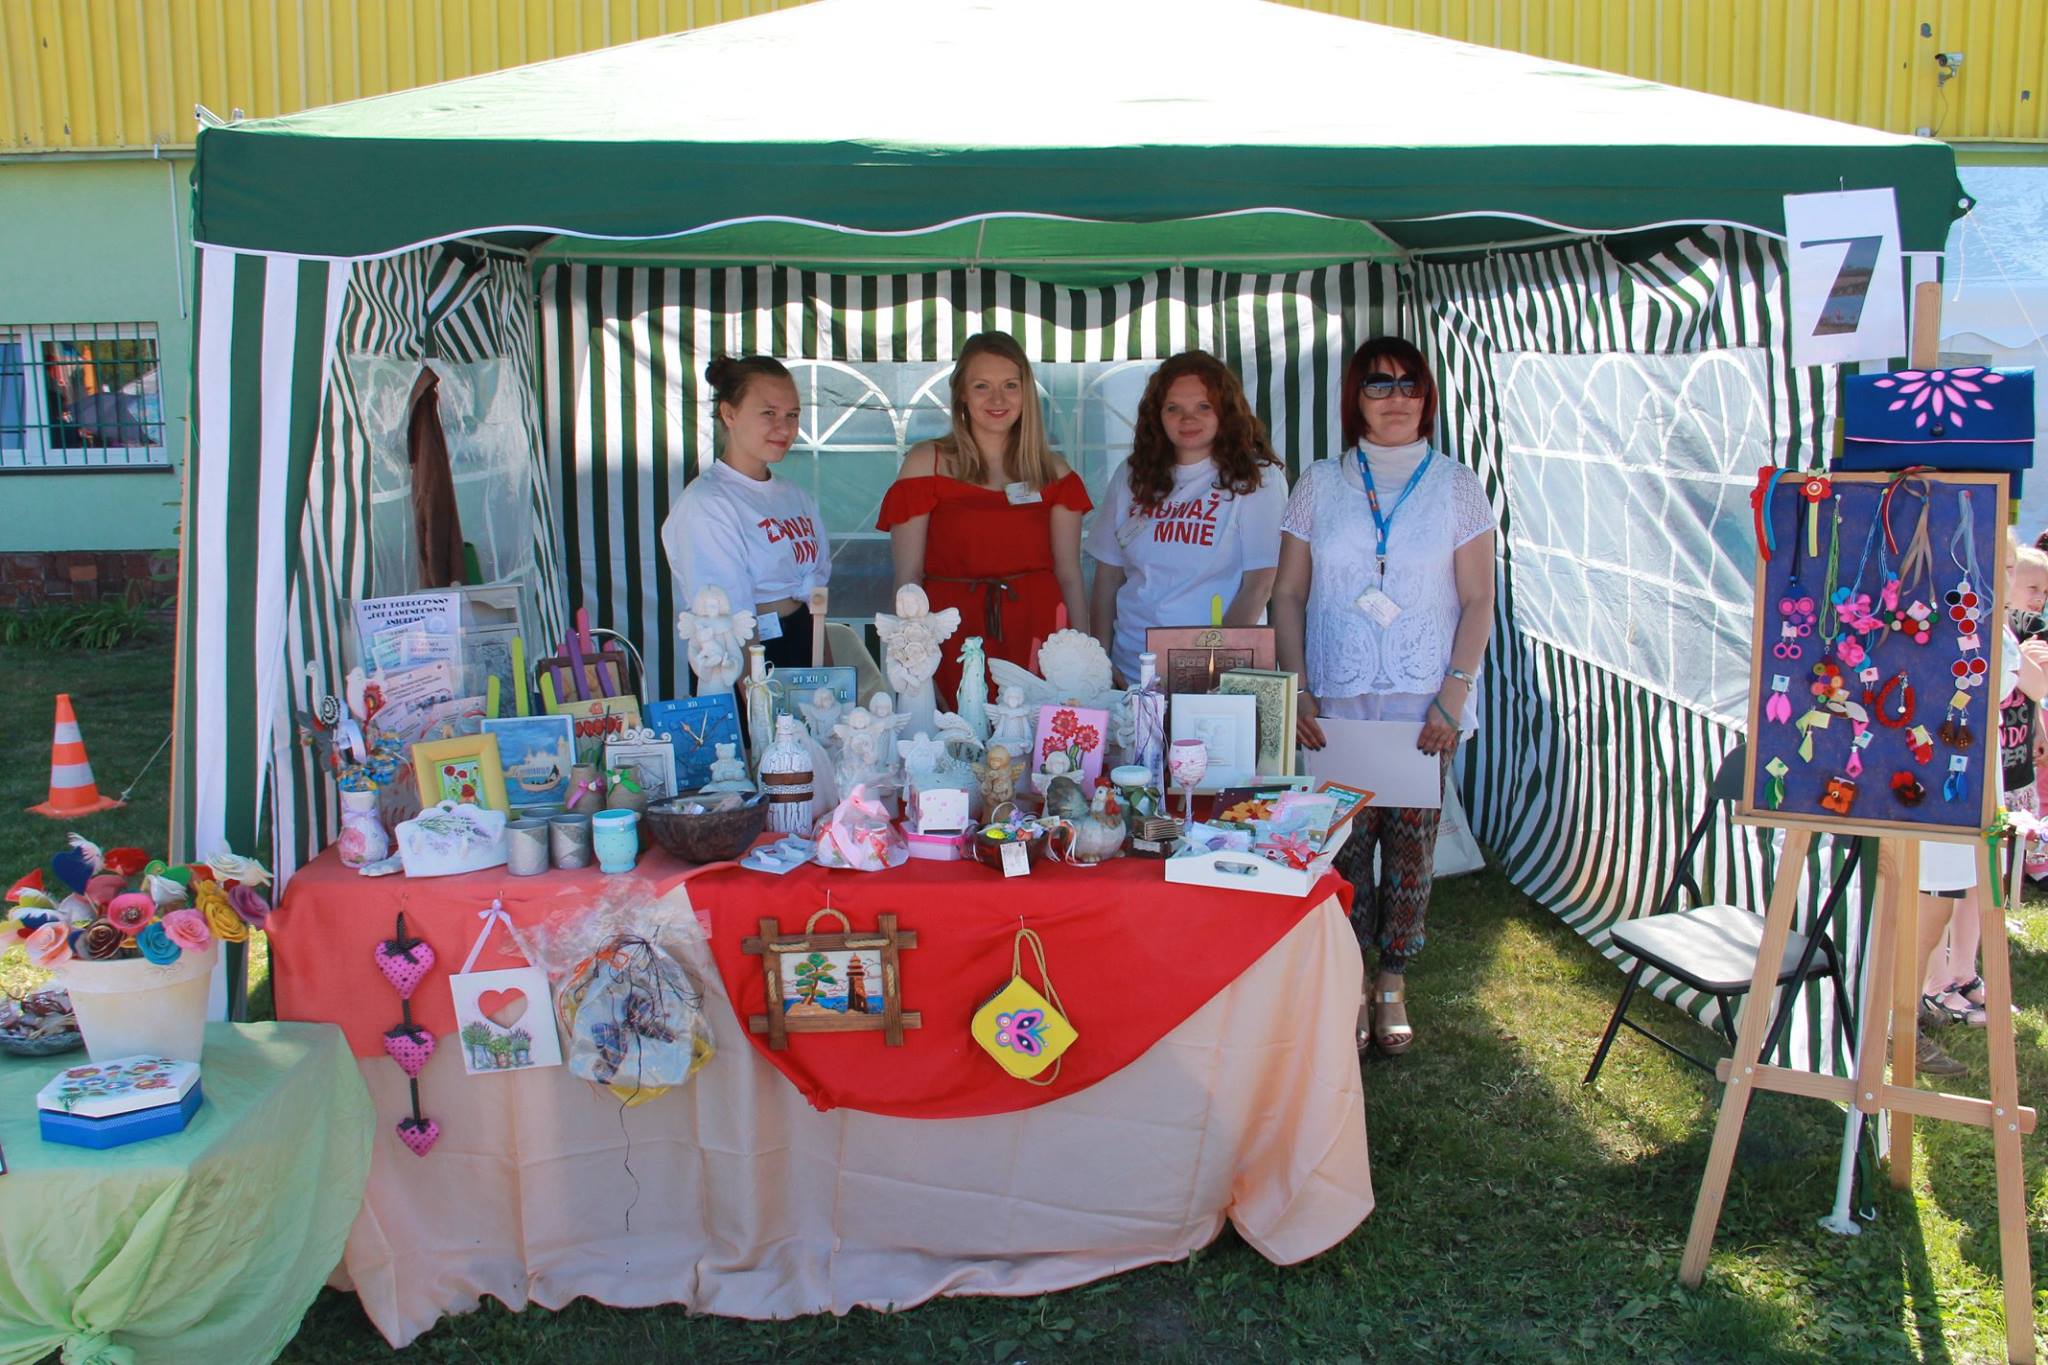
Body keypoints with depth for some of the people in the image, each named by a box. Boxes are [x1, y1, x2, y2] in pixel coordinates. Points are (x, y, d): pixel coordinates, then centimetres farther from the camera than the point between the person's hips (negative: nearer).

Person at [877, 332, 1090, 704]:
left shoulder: (1053, 471, 11)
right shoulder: (927, 463, 3)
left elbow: (1070, 575, 11)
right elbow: (908, 576, -1)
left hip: (1037, 637, 2)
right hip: (955, 646, -2)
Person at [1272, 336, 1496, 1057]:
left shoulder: (1457, 486, 4)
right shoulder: (1320, 485, 7)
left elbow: (1478, 599, 2)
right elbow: (1288, 595, 7)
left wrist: (1453, 695, -7)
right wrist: (1298, 690, -4)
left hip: (1425, 704, 0)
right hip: (1337, 702, 1)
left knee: (1411, 844, 3)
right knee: (1342, 842, 1)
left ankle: (1393, 982, 17)